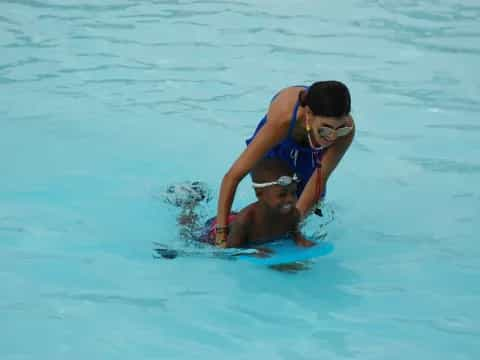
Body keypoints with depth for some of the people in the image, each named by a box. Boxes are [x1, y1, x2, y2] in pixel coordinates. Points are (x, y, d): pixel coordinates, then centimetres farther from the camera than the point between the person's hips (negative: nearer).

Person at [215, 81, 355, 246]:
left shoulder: (346, 129, -41)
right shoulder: (282, 119, -47)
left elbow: (319, 180, -29)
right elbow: (232, 177, -43)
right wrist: (221, 233, -45)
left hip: (311, 152, 2)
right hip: (277, 148, -2)